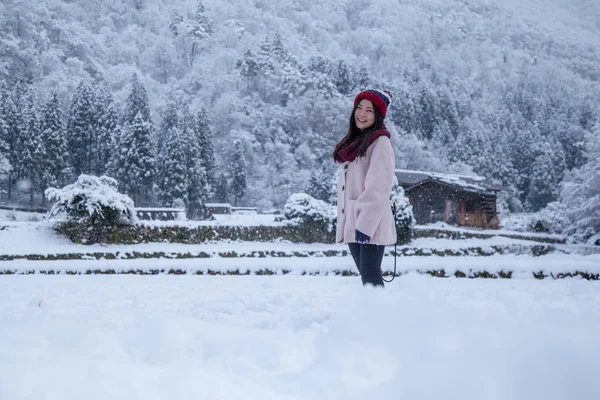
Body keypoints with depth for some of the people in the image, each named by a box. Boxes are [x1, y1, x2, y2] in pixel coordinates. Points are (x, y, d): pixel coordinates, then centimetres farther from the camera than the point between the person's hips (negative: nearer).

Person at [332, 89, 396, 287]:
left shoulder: (380, 142, -8)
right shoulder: (353, 142, 18)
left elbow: (378, 188, -16)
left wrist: (366, 223, -22)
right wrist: (345, 222, 16)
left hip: (371, 224, -8)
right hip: (352, 222, 8)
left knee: (370, 274, -10)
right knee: (364, 274, 11)